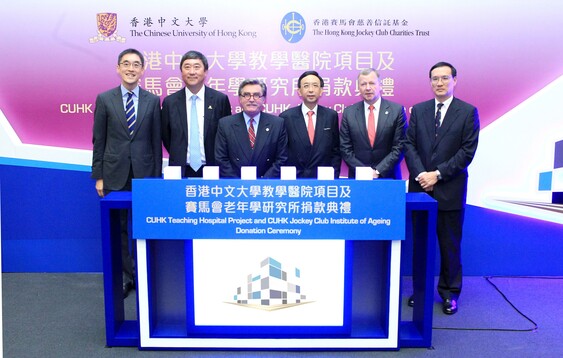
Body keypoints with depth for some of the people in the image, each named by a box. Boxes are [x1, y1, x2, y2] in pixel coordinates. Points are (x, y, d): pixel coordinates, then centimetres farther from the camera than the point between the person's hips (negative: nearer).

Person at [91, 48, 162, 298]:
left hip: (144, 174, 0)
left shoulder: (152, 101, 4)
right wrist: (98, 176, 0)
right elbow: (98, 140, 4)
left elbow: (156, 141, 4)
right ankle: (124, 276, 21)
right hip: (115, 174, 0)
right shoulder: (105, 99, 3)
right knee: (118, 228, 8)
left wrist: (157, 174, 2)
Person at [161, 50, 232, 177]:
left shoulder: (220, 99, -2)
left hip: (211, 170, 0)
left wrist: (217, 161, 3)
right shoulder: (170, 102, 1)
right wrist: (178, 157, 8)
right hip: (181, 170, 1)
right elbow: (165, 136, 10)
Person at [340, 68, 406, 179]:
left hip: (388, 177, -1)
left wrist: (378, 171, -12)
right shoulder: (349, 112, 2)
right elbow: (345, 149, 1)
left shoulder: (397, 110, -2)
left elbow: (399, 147, -5)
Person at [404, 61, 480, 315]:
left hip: (450, 189, -2)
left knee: (450, 244, 7)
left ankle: (450, 292, 22)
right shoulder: (418, 110, 9)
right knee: (420, 242, 9)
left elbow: (467, 151, -6)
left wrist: (438, 174, -13)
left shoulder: (468, 112, 1)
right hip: (420, 187, 3)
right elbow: (409, 145, 3)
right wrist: (420, 174, -11)